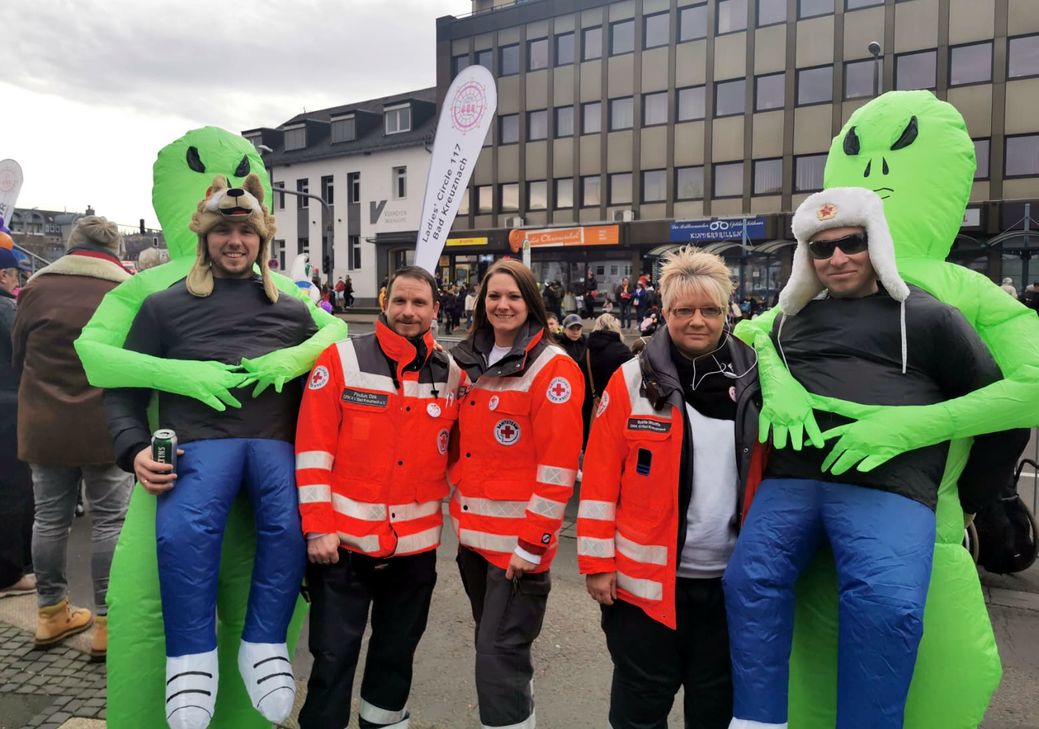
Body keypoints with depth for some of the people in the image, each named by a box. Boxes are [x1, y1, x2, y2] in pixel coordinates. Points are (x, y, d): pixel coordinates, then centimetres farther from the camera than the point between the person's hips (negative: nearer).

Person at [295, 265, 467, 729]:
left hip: (416, 545, 4)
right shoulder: (341, 359, -7)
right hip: (345, 541, -3)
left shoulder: (451, 375, 3)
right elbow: (313, 448, -9)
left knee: (397, 652, 20)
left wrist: (442, 508, 7)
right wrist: (318, 528, -12)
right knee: (334, 656, 5)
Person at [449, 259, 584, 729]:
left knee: (499, 656, -2)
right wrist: (459, 512, 13)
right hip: (473, 533, 7)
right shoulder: (470, 363, 9)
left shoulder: (553, 368, -12)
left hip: (518, 541, -7)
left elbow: (558, 466, -17)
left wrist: (532, 542, -18)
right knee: (493, 646, 19)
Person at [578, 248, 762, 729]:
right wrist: (597, 562, -8)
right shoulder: (631, 382, -7)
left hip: (730, 578, 2)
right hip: (646, 577, -2)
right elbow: (600, 478, -6)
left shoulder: (753, 381, 0)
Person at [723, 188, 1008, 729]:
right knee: (749, 582, -15)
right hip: (792, 481, 4)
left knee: (887, 607, -25)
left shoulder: (927, 317, 9)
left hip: (889, 488, -3)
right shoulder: (791, 321, 21)